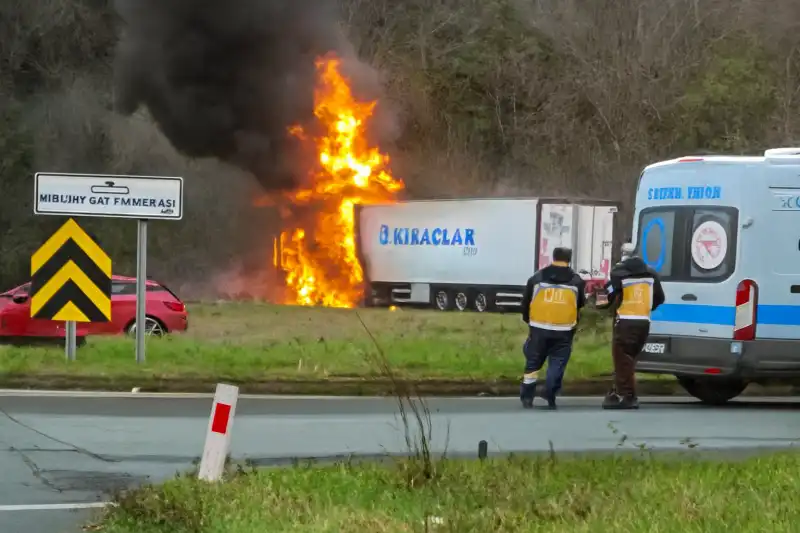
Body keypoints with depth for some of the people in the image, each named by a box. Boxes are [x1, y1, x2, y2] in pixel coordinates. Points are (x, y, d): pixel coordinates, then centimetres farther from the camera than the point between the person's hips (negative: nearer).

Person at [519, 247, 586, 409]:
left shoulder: (537, 278, 2)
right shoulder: (576, 281, 2)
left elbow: (525, 302, 8)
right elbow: (581, 304, 14)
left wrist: (528, 320, 25)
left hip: (539, 328, 1)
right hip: (564, 330, -1)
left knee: (533, 361, 11)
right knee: (557, 364, 6)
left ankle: (527, 397, 13)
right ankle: (550, 398, 2)